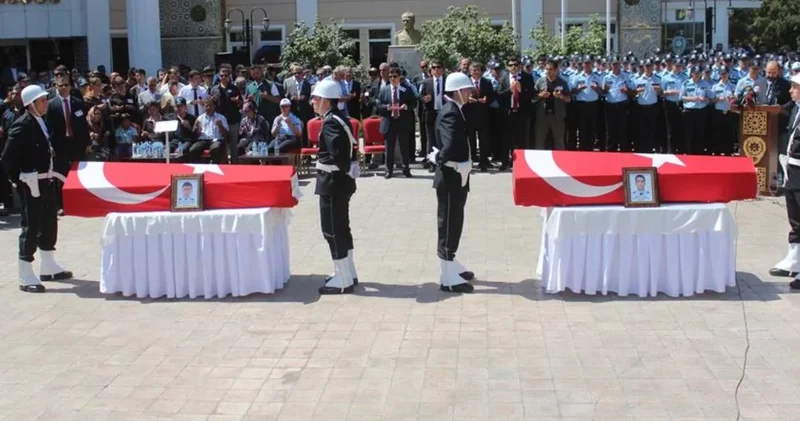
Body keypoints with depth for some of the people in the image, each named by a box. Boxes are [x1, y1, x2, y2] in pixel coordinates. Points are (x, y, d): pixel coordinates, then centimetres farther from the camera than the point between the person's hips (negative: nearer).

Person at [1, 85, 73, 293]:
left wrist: (51, 174, 12)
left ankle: (48, 267, 33)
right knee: (31, 227, -3)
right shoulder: (22, 126, -17)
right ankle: (26, 277, 4)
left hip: (47, 181, 8)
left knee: (49, 223, 18)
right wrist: (20, 180, -13)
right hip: (31, 184, -8)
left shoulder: (41, 122, 7)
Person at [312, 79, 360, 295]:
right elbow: (347, 148, 14)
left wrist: (347, 169, -15)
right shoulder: (339, 119, 11)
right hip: (340, 181, 10)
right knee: (341, 228, 18)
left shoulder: (330, 123, -20)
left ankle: (342, 280, 4)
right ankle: (348, 273, 28)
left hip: (333, 182, -10)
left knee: (332, 230, -2)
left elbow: (338, 153, -30)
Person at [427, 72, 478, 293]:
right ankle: (448, 278, 5)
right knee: (448, 225, -2)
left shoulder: (455, 110, 11)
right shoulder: (450, 113, -21)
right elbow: (450, 146, -34)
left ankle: (451, 265, 32)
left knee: (453, 224, 19)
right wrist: (440, 159, -17)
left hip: (456, 177, 10)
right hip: (450, 177, -10)